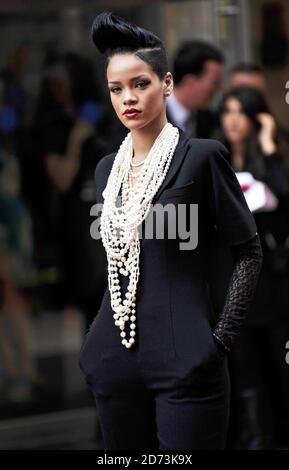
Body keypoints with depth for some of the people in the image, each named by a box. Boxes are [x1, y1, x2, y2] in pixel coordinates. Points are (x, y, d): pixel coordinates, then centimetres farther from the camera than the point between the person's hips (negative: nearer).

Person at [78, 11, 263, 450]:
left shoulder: (201, 156, -5)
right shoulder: (107, 168, 13)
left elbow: (249, 252, -2)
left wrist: (221, 337, -8)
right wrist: (101, 338, 15)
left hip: (185, 362, -6)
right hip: (115, 360, 6)